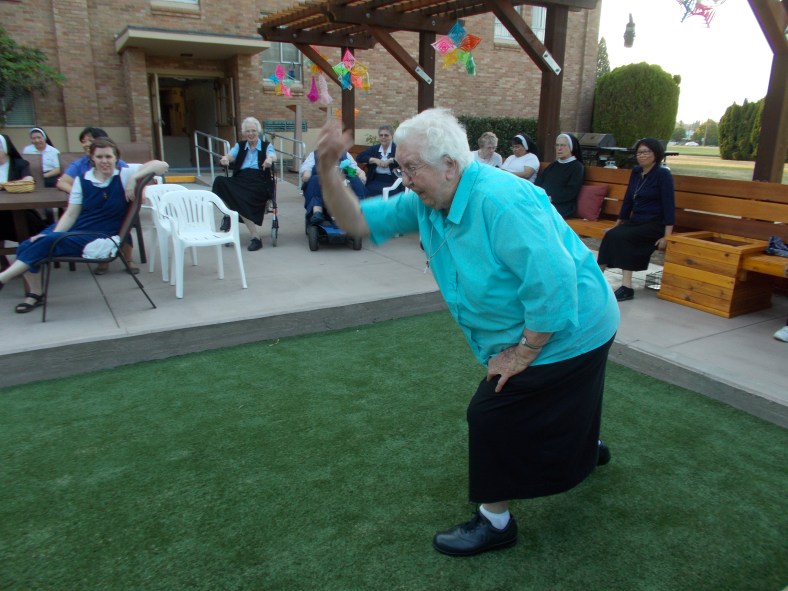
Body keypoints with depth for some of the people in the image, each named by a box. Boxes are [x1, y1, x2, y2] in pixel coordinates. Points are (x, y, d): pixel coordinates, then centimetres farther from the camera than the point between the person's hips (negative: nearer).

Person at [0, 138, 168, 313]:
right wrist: (54, 234, -12)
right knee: (26, 246, -12)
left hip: (101, 237, -5)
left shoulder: (124, 174, -5)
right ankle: (35, 294, 10)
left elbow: (162, 165, -16)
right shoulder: (82, 180, 5)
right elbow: (70, 214, 3)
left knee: (46, 242, -24)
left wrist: (134, 178, -25)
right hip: (75, 227, 5)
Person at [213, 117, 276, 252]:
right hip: (240, 180, 4)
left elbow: (273, 156, -5)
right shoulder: (239, 146, 25)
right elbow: (230, 155, 7)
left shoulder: (267, 146, 16)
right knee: (220, 182, -28)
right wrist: (225, 158, -17)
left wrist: (269, 159, -30)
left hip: (259, 181, -4)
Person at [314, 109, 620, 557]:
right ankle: (588, 447, 61)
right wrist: (328, 171, -20)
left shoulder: (499, 199, -33)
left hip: (567, 330, -9)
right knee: (549, 407, 29)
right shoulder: (427, 203, -5)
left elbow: (554, 283, -35)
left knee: (494, 415, -5)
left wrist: (522, 353, -25)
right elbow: (358, 221, -4)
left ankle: (495, 522, 16)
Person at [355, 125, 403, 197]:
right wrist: (375, 160, -9)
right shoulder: (373, 149, 14)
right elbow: (359, 157, 4)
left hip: (392, 182, -3)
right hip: (375, 181, 3)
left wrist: (390, 160, -16)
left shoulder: (397, 149, 5)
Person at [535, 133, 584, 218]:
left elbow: (571, 191, -5)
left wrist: (551, 198, -16)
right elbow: (538, 182, 17)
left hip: (562, 206, -5)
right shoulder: (552, 165, 28)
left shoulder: (577, 167, 8)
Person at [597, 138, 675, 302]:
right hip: (635, 221, 6)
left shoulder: (663, 174, -8)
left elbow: (669, 205, -14)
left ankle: (626, 287, -31)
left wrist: (667, 236, -22)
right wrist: (617, 224, 18)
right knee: (611, 235, -23)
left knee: (619, 237, -30)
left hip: (655, 225, -6)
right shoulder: (636, 172, 11)